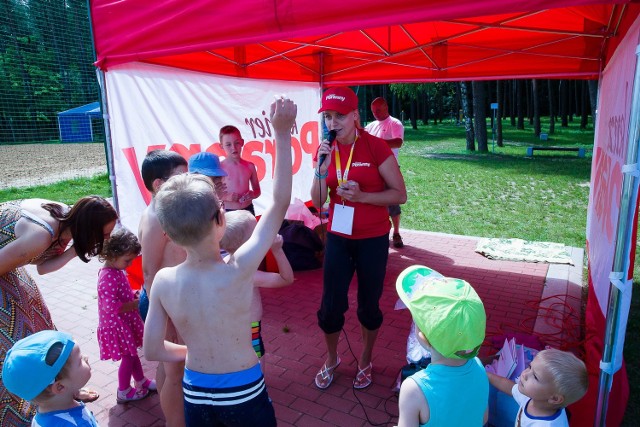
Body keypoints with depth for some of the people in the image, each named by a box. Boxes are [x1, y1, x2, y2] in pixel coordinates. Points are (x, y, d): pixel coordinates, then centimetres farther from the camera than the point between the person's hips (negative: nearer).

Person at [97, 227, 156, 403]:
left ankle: (140, 381, 41)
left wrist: (133, 295, 0)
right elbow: (111, 306, -32)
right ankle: (124, 392, 27)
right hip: (116, 326, -9)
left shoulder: (117, 271, 1)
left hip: (126, 322, 9)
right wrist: (136, 303, -26)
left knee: (132, 353, 23)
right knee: (128, 357, 8)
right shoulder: (108, 277, -29)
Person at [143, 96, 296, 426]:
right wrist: (283, 132, -19)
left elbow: (152, 350, -7)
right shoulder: (239, 270, -27)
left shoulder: (163, 281, -16)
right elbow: (280, 203, -21)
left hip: (195, 394, 3)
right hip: (244, 394, -2)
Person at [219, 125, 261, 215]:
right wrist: (226, 197, -22)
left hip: (247, 210, 4)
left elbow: (257, 190, 14)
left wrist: (252, 194, -8)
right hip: (228, 212, -4)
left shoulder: (250, 166, 3)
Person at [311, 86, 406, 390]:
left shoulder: (375, 147, -13)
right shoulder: (326, 150, -1)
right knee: (331, 305, 8)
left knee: (368, 305, 12)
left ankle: (365, 362, 38)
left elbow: (400, 194, -12)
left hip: (372, 240, -3)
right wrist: (322, 169, -17)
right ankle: (331, 360, 37)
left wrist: (361, 196, -23)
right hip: (337, 238, 3)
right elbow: (317, 202, -3)